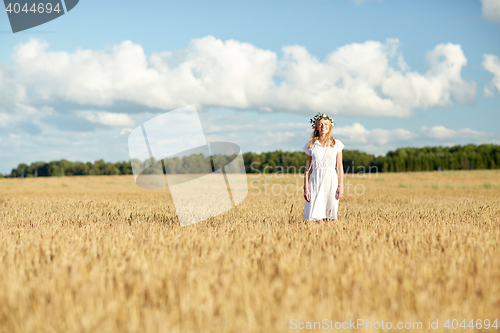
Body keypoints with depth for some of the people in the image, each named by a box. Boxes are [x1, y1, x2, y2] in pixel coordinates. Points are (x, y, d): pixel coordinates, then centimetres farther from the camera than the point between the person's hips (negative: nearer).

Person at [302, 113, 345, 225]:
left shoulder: (336, 144, 6)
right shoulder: (311, 145, 7)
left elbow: (340, 166, 5)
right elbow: (307, 168, 7)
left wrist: (341, 186, -2)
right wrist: (305, 187, 1)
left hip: (331, 180, 0)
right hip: (316, 180, 0)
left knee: (331, 218, -2)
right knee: (318, 216, -4)